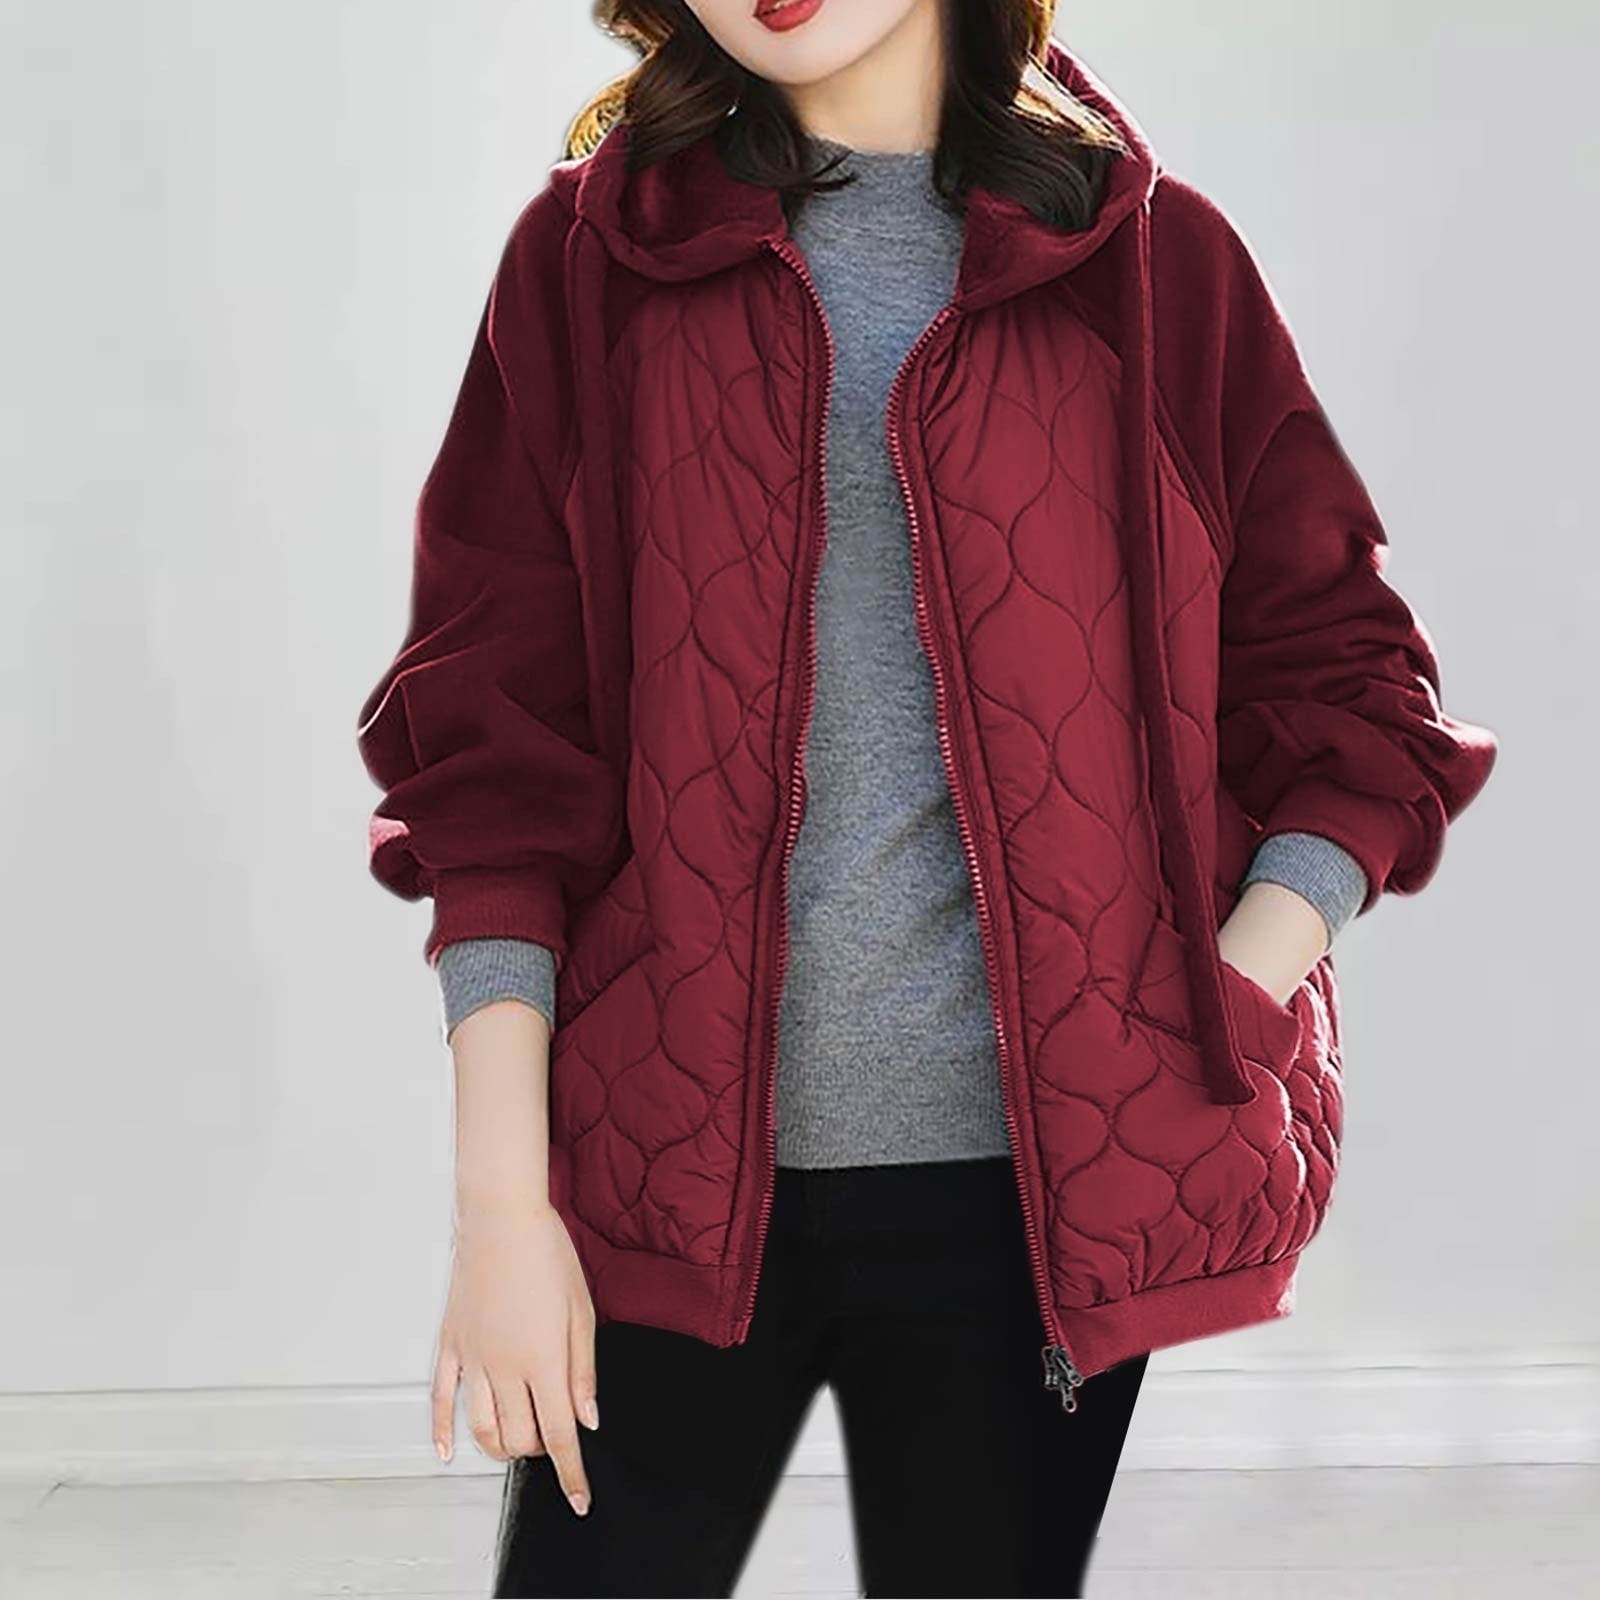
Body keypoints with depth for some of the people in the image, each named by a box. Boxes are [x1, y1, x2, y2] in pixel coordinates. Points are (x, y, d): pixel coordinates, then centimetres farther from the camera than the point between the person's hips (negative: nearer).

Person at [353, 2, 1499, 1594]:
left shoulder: (1155, 259, 3)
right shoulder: (591, 252, 3)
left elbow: (1349, 687, 7)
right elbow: (490, 738, 0)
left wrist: (1226, 1030, -8)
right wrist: (499, 1198, -6)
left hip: (1040, 1174, 0)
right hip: (665, 1167, 0)